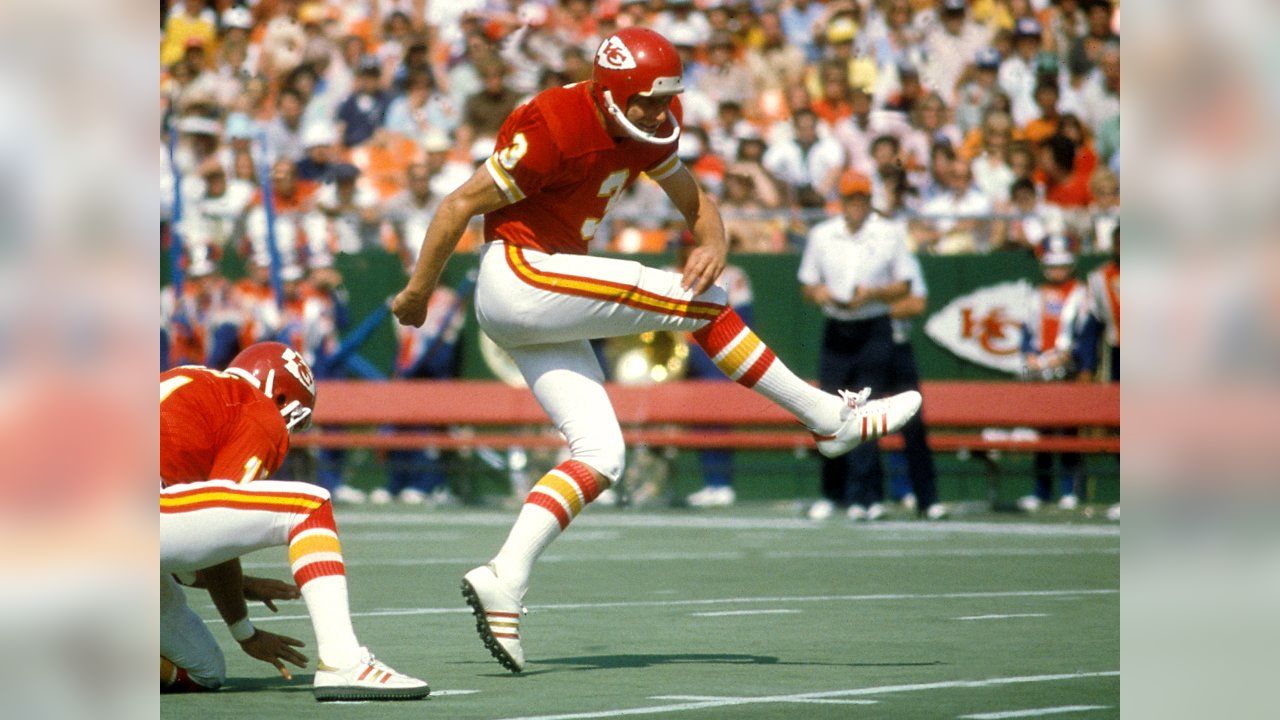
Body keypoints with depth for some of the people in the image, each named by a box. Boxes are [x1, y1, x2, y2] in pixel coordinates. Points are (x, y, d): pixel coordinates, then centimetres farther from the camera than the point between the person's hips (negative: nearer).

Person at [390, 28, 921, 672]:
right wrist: (418, 292, -6)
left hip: (538, 310, 10)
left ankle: (504, 582, -7)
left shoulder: (649, 130, 5)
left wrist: (712, 243, -8)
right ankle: (831, 418, -5)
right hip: (520, 275, -10)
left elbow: (694, 202, 16)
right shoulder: (557, 130, -20)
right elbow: (461, 205, -15)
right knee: (697, 303, -12)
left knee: (600, 454, 1)